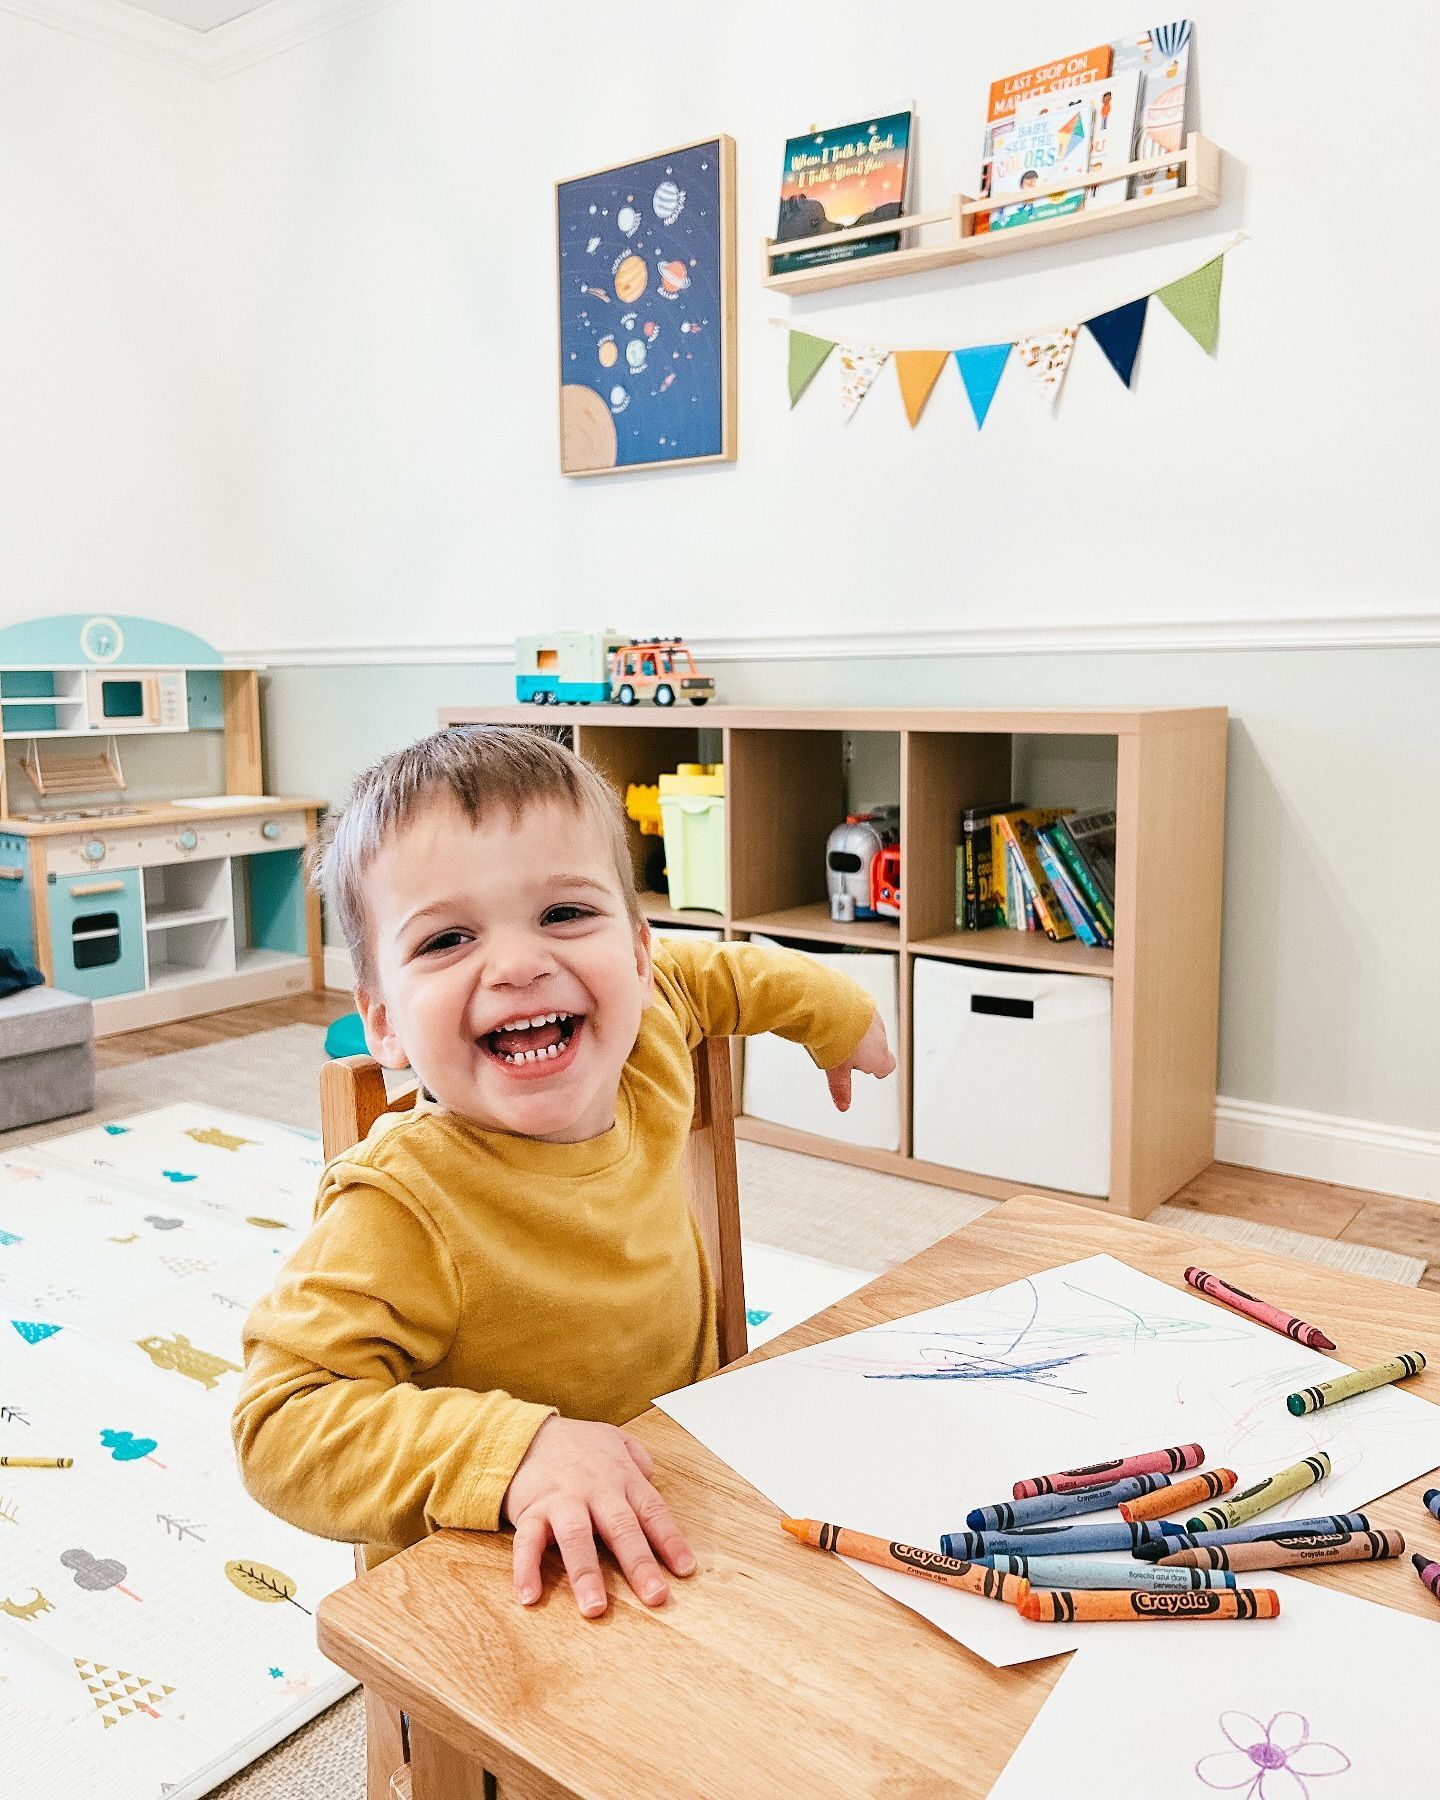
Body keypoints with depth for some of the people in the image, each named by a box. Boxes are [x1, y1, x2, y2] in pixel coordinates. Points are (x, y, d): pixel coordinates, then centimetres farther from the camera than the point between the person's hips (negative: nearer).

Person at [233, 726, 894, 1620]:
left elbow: (707, 973, 13)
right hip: (496, 1590, -4)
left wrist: (839, 1012, 26)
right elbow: (283, 1421, -29)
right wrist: (514, 1448, -40)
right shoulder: (401, 1211, -29)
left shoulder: (651, 1052, -10)